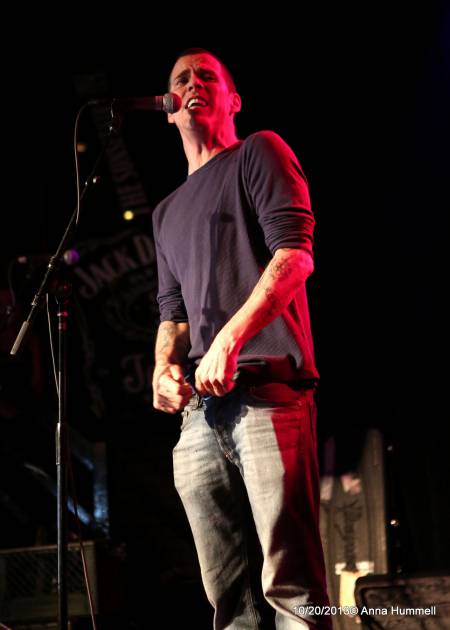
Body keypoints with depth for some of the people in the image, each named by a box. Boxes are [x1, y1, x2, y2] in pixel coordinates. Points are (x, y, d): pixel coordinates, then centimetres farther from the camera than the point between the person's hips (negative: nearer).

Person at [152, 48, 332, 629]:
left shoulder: (257, 154, 8)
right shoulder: (168, 212, 29)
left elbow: (295, 253, -7)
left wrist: (229, 340, -17)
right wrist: (164, 368, 4)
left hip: (265, 388, -7)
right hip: (200, 407, 7)